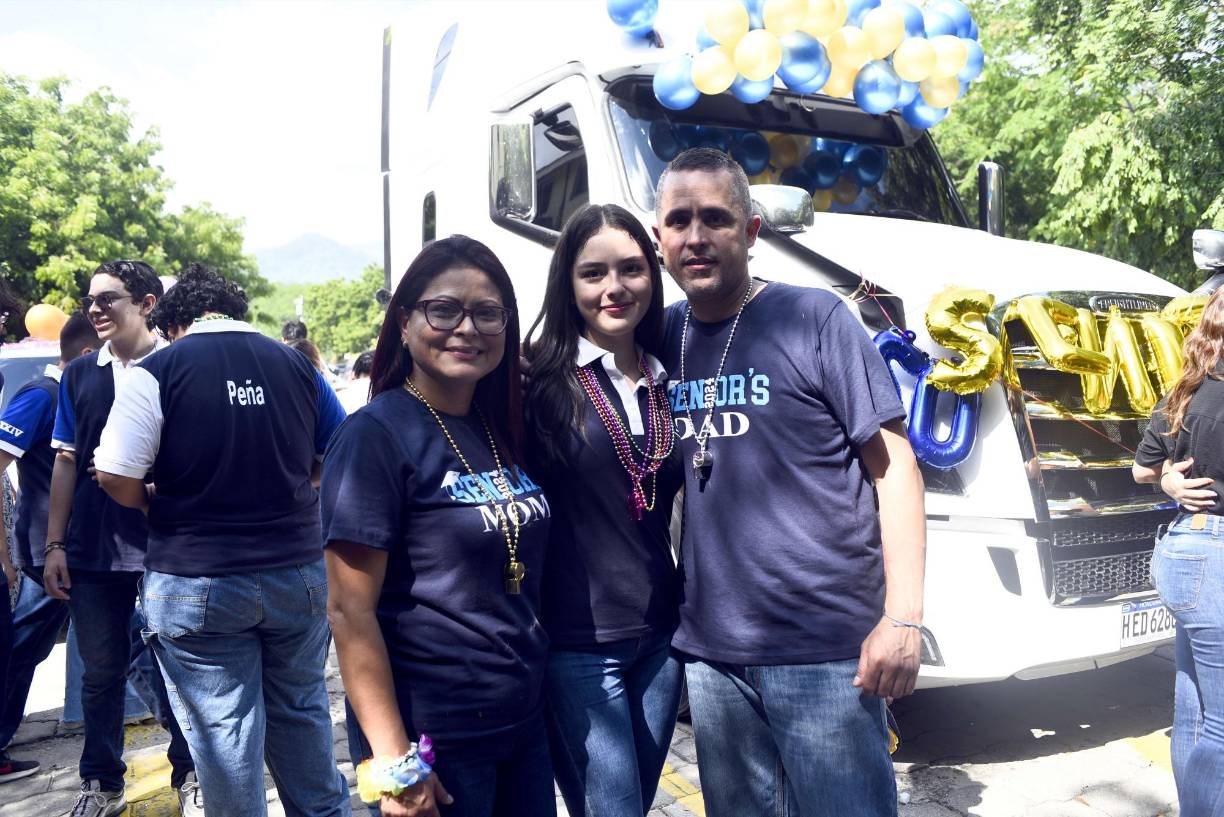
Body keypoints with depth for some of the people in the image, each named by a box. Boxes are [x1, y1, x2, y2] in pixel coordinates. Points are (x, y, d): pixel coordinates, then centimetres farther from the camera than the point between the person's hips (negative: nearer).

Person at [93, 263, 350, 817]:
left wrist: (159, 505, 5)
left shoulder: (159, 370, -8)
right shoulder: (297, 366, 3)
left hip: (198, 585, -3)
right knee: (302, 711, 20)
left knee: (223, 729, 10)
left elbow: (116, 479, -14)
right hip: (299, 574, 4)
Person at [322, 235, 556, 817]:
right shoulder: (376, 435, -15)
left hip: (524, 721, 7)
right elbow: (350, 611, -17)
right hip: (433, 740, -6)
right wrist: (393, 760, -17)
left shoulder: (505, 431, 4)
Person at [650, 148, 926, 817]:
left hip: (825, 650, -4)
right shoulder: (663, 335, 6)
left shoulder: (816, 320, -8)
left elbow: (892, 465, -7)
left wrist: (902, 618, -13)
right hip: (709, 649, 5)